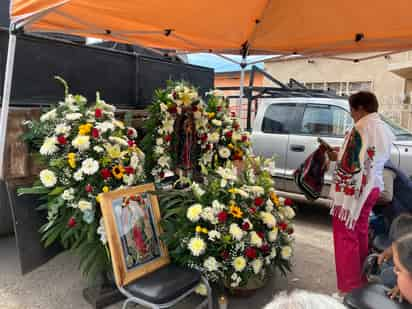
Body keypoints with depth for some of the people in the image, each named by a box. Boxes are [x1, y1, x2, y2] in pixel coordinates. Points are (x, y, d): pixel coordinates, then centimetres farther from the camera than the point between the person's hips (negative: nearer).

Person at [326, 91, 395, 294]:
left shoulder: (361, 129, -18)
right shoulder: (385, 130, 9)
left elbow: (350, 166, -22)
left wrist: (336, 157, -3)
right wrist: (344, 152, 14)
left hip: (353, 191, -9)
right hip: (373, 188, 9)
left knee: (345, 237, 1)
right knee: (360, 233, 21)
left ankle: (349, 288, 9)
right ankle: (361, 278, 34)